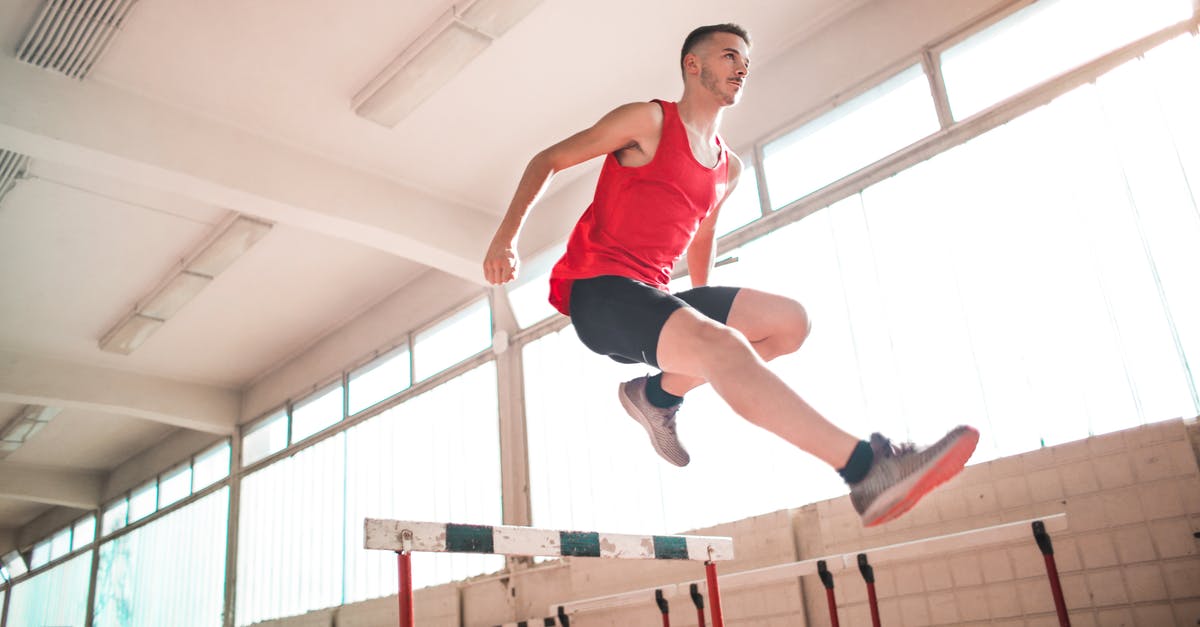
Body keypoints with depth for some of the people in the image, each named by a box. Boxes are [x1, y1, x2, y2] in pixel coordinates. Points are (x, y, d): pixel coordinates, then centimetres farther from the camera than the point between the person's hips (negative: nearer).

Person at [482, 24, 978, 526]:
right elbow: (548, 160, 2)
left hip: (652, 297, 8)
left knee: (789, 321, -6)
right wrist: (507, 236, -10)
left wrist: (704, 310, 31)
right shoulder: (649, 121, 0)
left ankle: (659, 394, 1)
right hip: (596, 290, -8)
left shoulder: (728, 169, 19)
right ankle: (867, 469, -40)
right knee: (720, 344, -33)